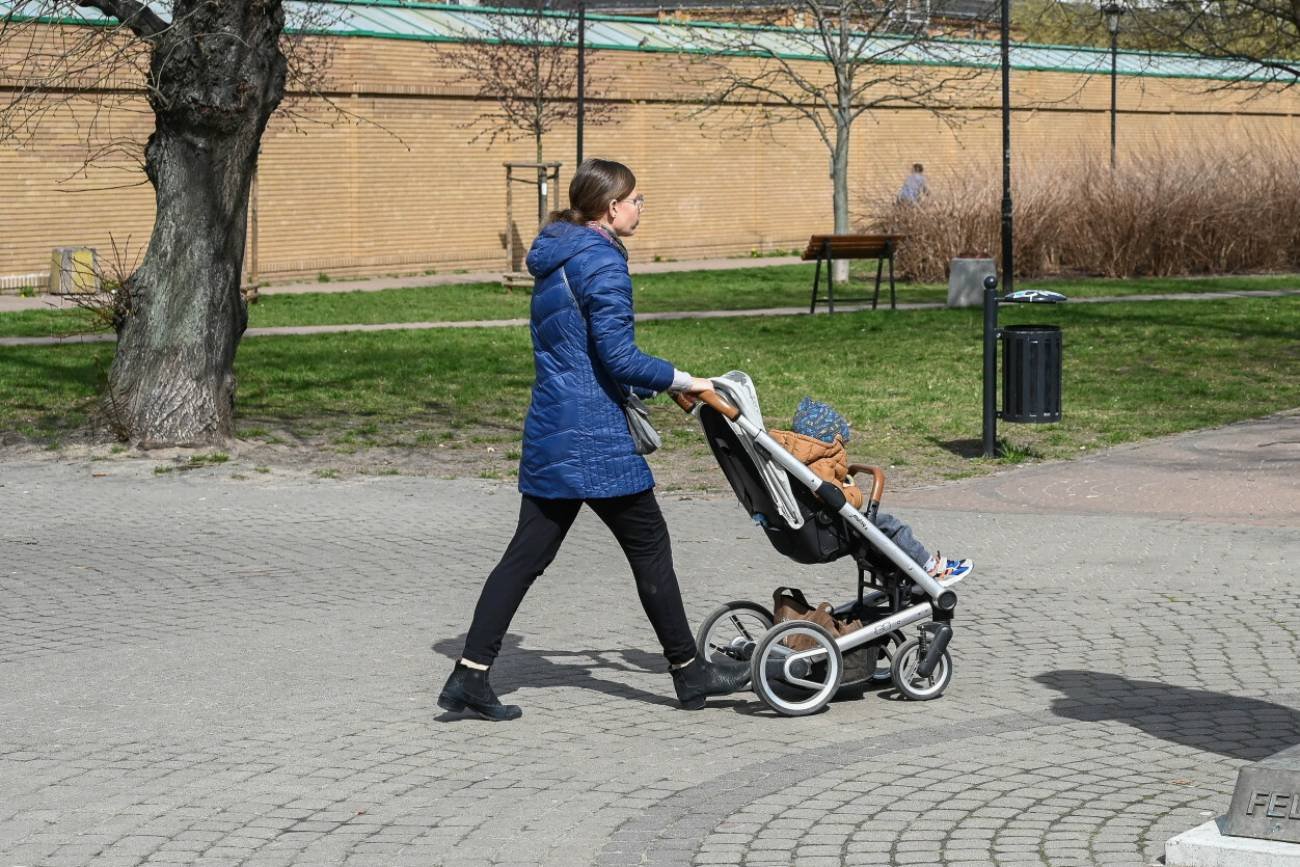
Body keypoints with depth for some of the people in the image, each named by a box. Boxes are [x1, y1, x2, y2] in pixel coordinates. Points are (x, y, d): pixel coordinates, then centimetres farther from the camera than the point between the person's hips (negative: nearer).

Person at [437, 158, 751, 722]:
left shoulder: (554, 261, 16)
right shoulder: (602, 263, -14)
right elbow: (618, 356, -18)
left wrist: (644, 389, 22)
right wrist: (683, 382, -7)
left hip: (548, 432, 9)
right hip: (595, 438, -9)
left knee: (527, 553, 7)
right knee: (649, 545, 5)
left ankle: (470, 676, 2)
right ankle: (688, 672, 15)